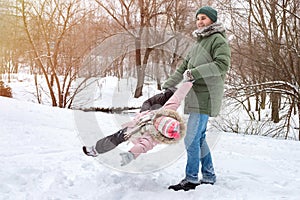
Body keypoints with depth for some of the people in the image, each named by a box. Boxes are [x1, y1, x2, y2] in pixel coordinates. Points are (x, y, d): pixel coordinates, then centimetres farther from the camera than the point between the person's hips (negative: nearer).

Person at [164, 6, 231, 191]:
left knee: (192, 139, -9)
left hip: (206, 96, -9)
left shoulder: (218, 39, -4)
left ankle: (191, 179, 0)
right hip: (196, 95, 9)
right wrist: (167, 86, 18)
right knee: (199, 138, 12)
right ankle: (209, 177, 22)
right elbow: (184, 68, 23)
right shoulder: (197, 43, 22)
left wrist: (195, 72, -20)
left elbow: (223, 65, -17)